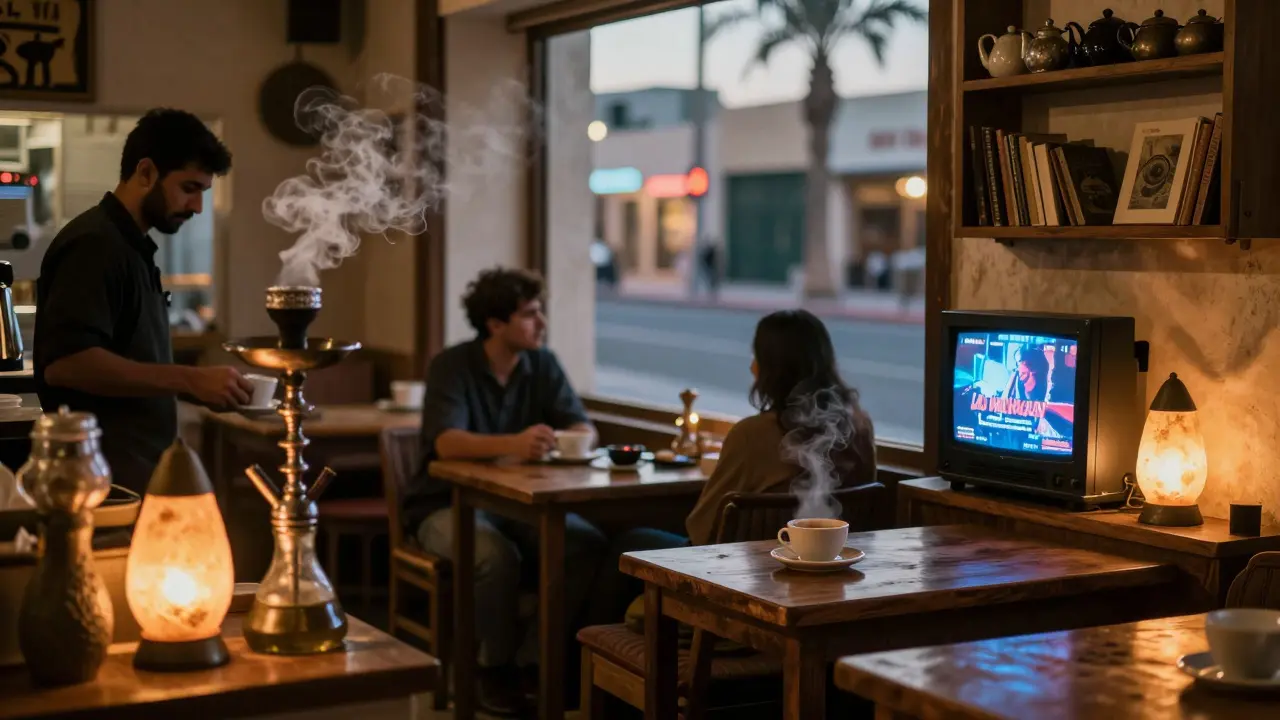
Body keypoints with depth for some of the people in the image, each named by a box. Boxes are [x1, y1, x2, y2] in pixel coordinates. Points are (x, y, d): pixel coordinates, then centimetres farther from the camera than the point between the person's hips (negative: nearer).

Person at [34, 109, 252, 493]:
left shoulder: (130, 246, 16)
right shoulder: (94, 245, -14)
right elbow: (65, 362, -26)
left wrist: (196, 384, 14)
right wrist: (188, 379, -25)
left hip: (136, 469, 10)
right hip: (109, 479, -10)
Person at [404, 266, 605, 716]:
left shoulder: (543, 364, 1)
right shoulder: (452, 366, -14)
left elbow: (584, 429, -6)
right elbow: (447, 443, -30)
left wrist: (562, 440, -31)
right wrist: (513, 445, -47)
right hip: (448, 505, -4)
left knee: (589, 544, -22)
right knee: (497, 556, -35)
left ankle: (533, 661, -10)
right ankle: (496, 666, -11)